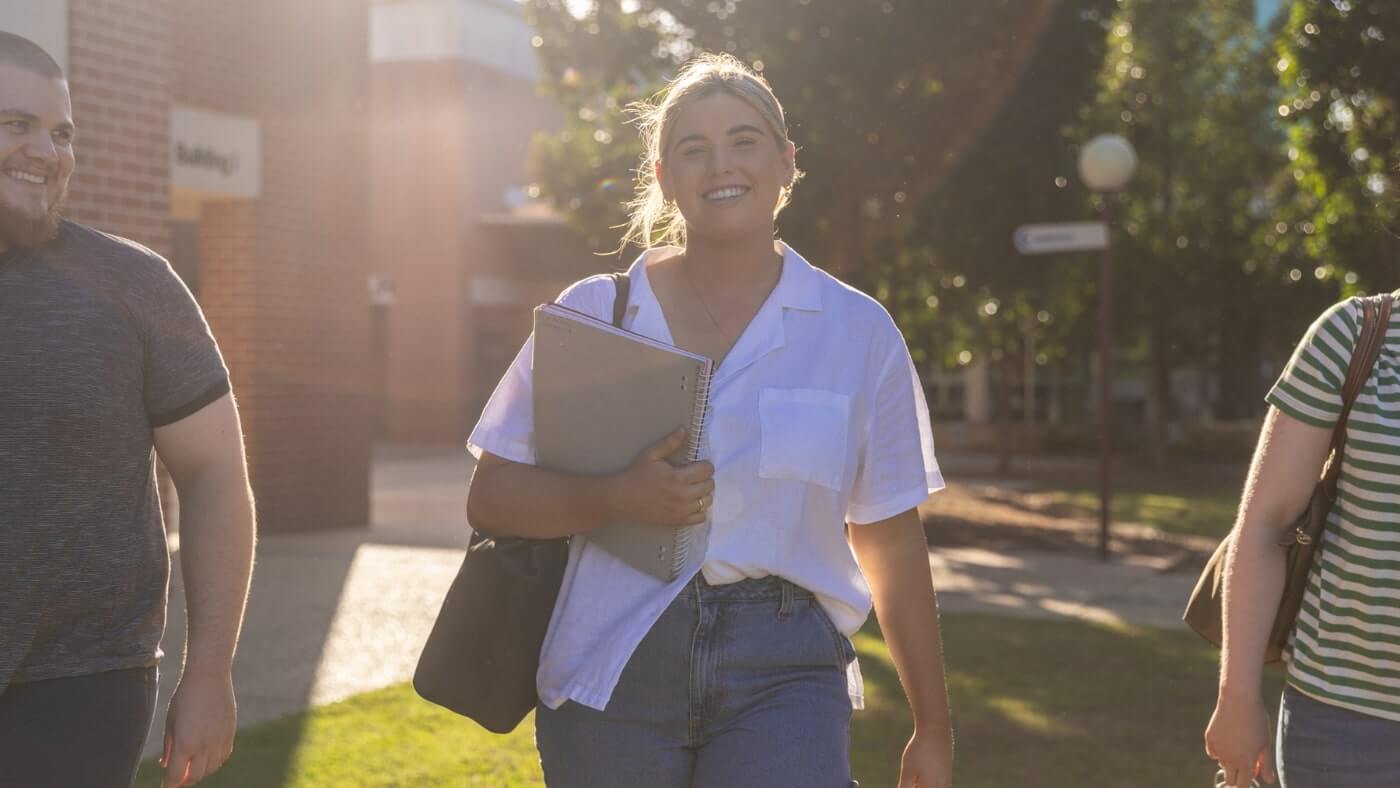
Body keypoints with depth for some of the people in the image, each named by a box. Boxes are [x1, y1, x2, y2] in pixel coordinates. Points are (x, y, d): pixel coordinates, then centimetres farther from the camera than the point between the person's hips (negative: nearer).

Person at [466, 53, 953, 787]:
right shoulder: (594, 311, 5)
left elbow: (891, 539, 9)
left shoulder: (857, 329, 5)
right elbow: (490, 498, 3)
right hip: (612, 666, 1)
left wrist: (932, 729, 11)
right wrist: (620, 497, -16)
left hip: (782, 671, -1)